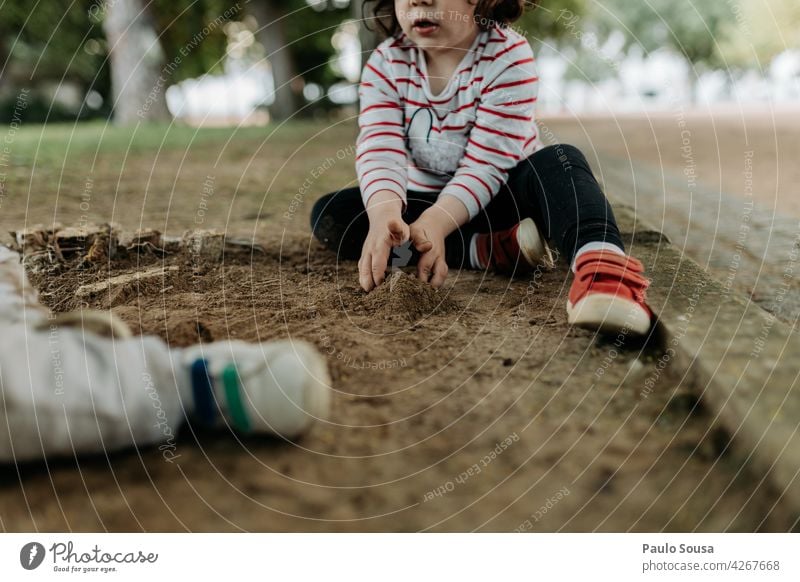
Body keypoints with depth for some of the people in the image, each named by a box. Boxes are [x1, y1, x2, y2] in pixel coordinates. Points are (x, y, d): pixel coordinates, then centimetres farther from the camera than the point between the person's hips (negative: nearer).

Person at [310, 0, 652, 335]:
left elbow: (485, 165, -26)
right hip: (423, 200, 4)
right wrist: (383, 213, -46)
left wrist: (435, 222, -44)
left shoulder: (508, 58, -20)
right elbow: (379, 149, -24)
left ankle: (601, 262, -63)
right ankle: (487, 249, -28)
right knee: (329, 214, -19)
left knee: (558, 160, -32)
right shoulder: (386, 64, -10)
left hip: (498, 195, -3)